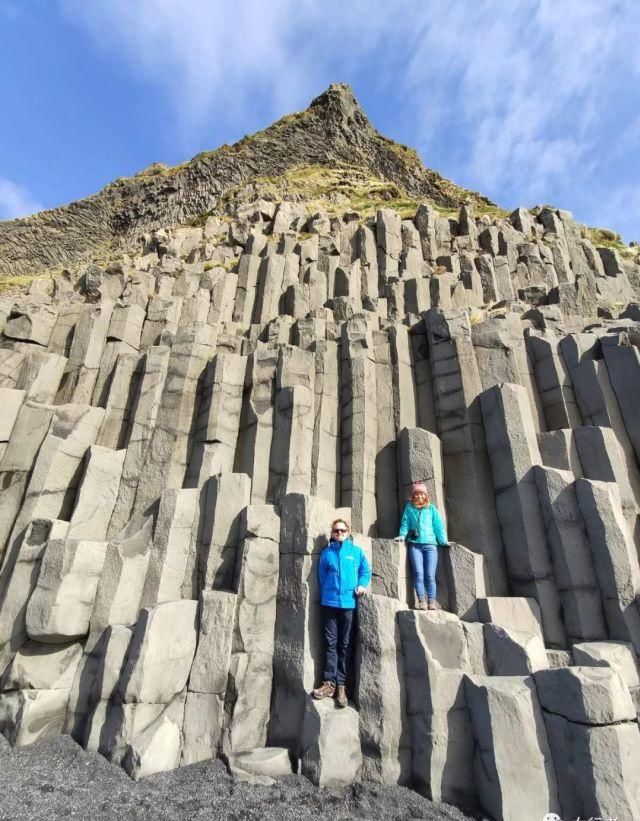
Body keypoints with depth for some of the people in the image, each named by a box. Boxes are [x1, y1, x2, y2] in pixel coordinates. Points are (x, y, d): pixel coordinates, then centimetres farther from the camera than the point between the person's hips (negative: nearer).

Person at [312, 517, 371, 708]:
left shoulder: (357, 551, 5)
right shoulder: (326, 553, 7)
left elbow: (366, 570, 8)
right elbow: (321, 577, 11)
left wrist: (362, 585, -9)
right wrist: (325, 595, 6)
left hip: (349, 603, 0)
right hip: (329, 603, 1)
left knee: (345, 645, 5)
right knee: (330, 643, 3)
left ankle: (341, 684, 12)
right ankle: (329, 682, 9)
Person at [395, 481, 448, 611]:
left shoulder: (431, 508, 14)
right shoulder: (409, 508, 14)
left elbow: (439, 526, 12)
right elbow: (405, 524, 13)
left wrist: (443, 541, 3)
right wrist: (402, 535, -3)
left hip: (430, 544, 0)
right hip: (415, 544, 0)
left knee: (430, 575, -6)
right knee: (418, 573, -11)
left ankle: (432, 601, -3)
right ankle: (422, 600, -10)